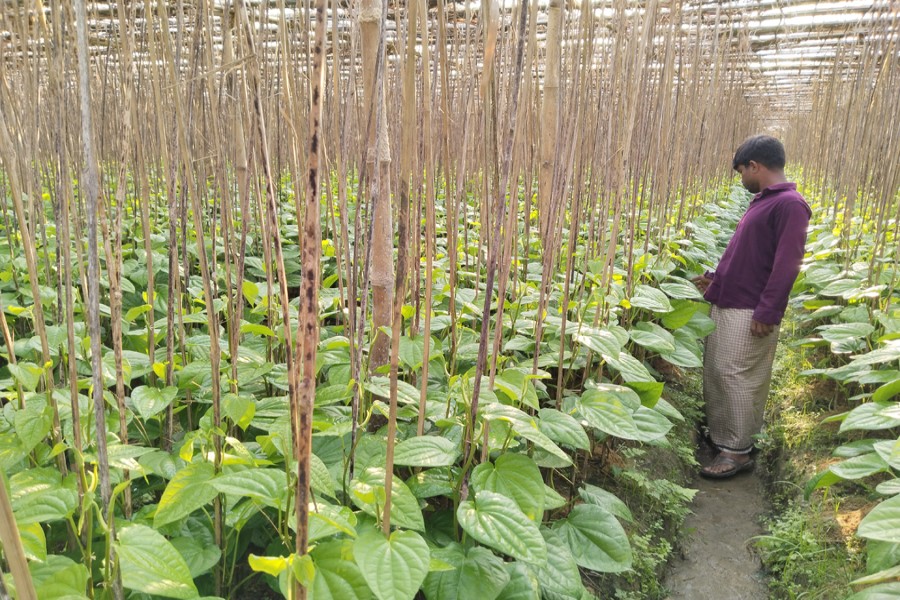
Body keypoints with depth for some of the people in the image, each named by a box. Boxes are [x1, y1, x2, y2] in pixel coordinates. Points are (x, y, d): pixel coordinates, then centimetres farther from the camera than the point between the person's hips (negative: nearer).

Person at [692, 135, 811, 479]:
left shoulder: (790, 204, -14)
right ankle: (716, 438, 27)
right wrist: (717, 280, 31)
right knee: (714, 373, 14)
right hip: (726, 305, 9)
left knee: (737, 377, -4)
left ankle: (738, 452, 8)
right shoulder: (761, 202, 15)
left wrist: (767, 312, -21)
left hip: (750, 312, -9)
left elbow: (787, 264, -19)